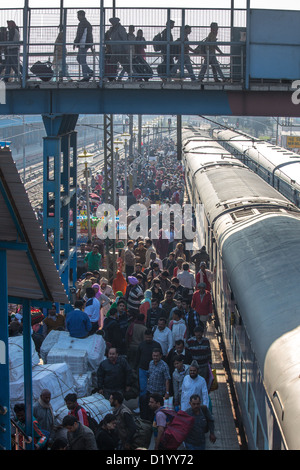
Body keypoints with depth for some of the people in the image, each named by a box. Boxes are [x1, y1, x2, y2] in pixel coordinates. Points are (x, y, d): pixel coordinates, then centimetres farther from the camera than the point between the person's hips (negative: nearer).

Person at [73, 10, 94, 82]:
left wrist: (75, 43, -12)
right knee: (79, 59, 15)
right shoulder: (88, 23, 19)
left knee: (82, 60, -6)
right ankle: (90, 72, 9)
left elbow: (79, 35, -17)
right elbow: (90, 36, 21)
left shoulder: (82, 23, -12)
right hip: (87, 44, 10)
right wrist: (91, 45, 22)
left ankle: (86, 77, -6)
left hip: (83, 44, -10)